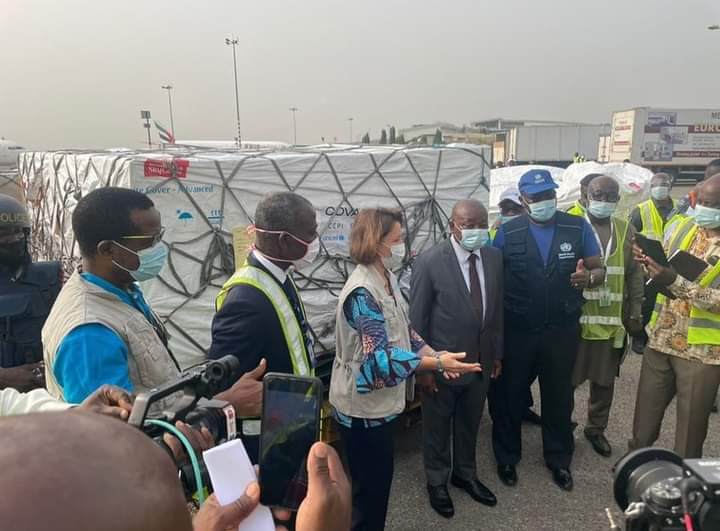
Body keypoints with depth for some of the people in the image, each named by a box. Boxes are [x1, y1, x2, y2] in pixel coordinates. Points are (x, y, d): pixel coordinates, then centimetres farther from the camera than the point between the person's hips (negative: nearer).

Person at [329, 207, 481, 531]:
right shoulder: (362, 292, -25)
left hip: (380, 401, 9)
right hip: (363, 407, -9)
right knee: (370, 485, 10)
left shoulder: (387, 279, 4)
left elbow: (403, 330, 9)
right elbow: (379, 357, -28)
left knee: (379, 479, 24)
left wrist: (433, 354, -6)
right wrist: (437, 364, -29)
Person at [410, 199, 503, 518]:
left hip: (482, 361, 5)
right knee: (437, 428, 16)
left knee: (470, 424, 23)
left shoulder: (495, 257, -2)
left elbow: (497, 308, 6)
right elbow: (417, 320, -13)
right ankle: (437, 482, 39)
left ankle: (465, 474, 47)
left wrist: (497, 353, 10)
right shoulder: (429, 262, -18)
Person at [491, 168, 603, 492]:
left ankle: (558, 459, 39)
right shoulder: (507, 233, -6)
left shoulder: (578, 228, -3)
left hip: (562, 330, 1)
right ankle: (507, 457, 33)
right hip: (516, 330, -1)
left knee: (558, 396, 18)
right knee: (509, 395, 12)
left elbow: (599, 269, 0)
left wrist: (588, 277, -23)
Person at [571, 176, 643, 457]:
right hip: (575, 317, -4)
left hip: (611, 320, 4)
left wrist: (635, 311, 9)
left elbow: (634, 273, 12)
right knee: (567, 378, 5)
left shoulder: (626, 230, 9)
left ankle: (596, 428, 33)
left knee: (605, 379, 14)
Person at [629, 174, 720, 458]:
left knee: (691, 421, 12)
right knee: (646, 410, 18)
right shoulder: (682, 227, 3)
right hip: (660, 338, 5)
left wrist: (676, 282, -30)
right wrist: (649, 261, -11)